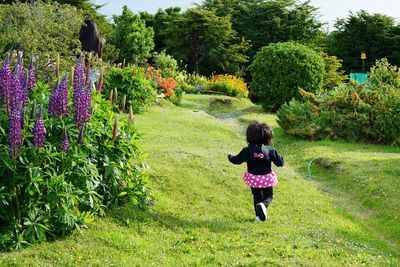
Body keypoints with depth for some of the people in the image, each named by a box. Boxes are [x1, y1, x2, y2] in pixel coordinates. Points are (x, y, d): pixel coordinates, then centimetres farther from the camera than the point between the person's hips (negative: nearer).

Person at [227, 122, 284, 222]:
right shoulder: (270, 151, -13)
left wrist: (230, 157, 22)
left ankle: (258, 215, 21)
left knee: (256, 196, 20)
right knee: (268, 196, 12)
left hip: (253, 177, 1)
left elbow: (237, 160, 1)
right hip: (267, 178, -1)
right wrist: (281, 158, 16)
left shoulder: (247, 151, -12)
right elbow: (279, 163, -8)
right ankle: (263, 205, -20)